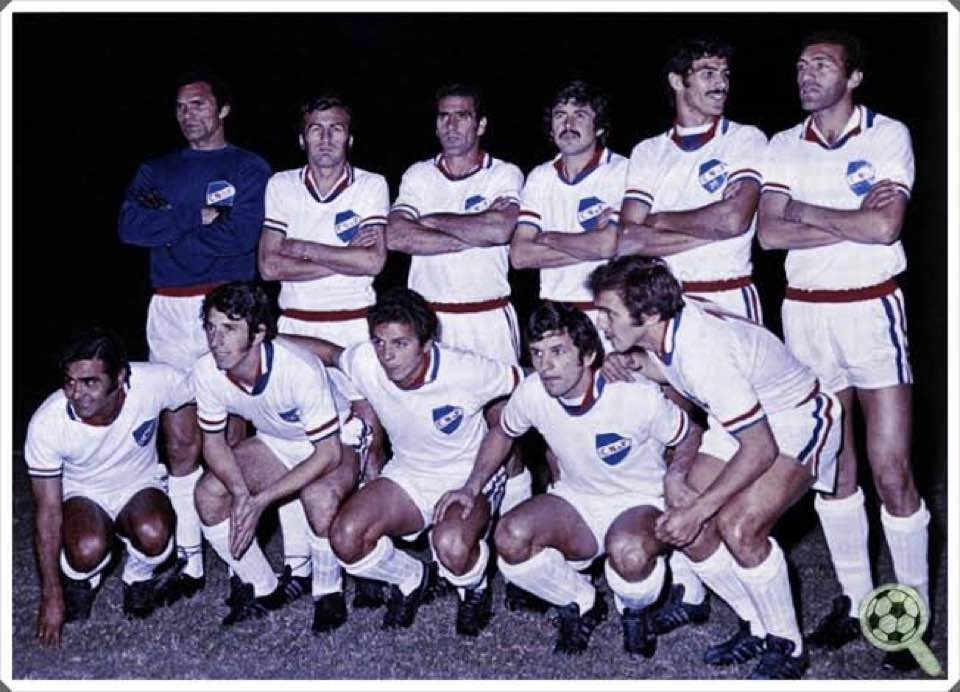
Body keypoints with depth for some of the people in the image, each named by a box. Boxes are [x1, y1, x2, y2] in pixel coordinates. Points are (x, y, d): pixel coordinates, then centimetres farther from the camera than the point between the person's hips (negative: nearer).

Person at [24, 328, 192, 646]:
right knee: (88, 551, -33)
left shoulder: (156, 382, -30)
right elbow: (48, 513, -18)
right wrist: (51, 597, -14)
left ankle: (138, 580, 5)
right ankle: (80, 582, 6)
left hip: (141, 485, 1)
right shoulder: (46, 424, -28)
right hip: (81, 493, 0)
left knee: (154, 536, -32)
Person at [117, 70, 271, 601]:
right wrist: (199, 216, -8)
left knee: (230, 440, 0)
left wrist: (167, 223, -4)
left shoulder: (249, 168, 8)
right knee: (180, 442, 2)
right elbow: (130, 226, 0)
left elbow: (242, 235, -9)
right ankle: (188, 562, 9)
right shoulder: (156, 171, 19)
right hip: (170, 312, 3)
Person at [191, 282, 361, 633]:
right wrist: (241, 492, -25)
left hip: (336, 442, -5)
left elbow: (328, 453, -30)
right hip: (276, 443, 6)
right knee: (208, 492, -14)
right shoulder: (206, 372, -20)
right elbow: (214, 441, -6)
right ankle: (264, 589, 6)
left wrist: (261, 500, -33)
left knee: (319, 496, -36)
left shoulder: (299, 370, -36)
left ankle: (328, 593, -7)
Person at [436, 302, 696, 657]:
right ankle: (580, 604, 5)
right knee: (510, 537, -26)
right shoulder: (531, 393, -14)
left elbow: (688, 443, -8)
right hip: (575, 500, 4)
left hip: (640, 501, -3)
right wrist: (472, 487, 0)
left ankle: (634, 611, 2)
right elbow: (501, 433, 8)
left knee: (629, 552, -39)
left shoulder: (639, 397, -25)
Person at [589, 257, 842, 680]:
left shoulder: (704, 353, -35)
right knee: (687, 528, -5)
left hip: (798, 420, -8)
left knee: (738, 525, -27)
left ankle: (788, 647, -3)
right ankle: (758, 628, 16)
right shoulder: (662, 329, -12)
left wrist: (696, 509, -27)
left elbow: (760, 450, -30)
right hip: (746, 420, 8)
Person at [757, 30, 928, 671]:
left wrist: (807, 211, -7)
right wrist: (850, 222, -12)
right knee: (831, 465, 9)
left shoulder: (889, 135, -1)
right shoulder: (784, 146, 9)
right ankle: (855, 599, 21)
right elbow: (770, 233, -5)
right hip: (805, 311, 4)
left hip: (871, 307, -3)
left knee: (891, 469, -4)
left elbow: (885, 226, -15)